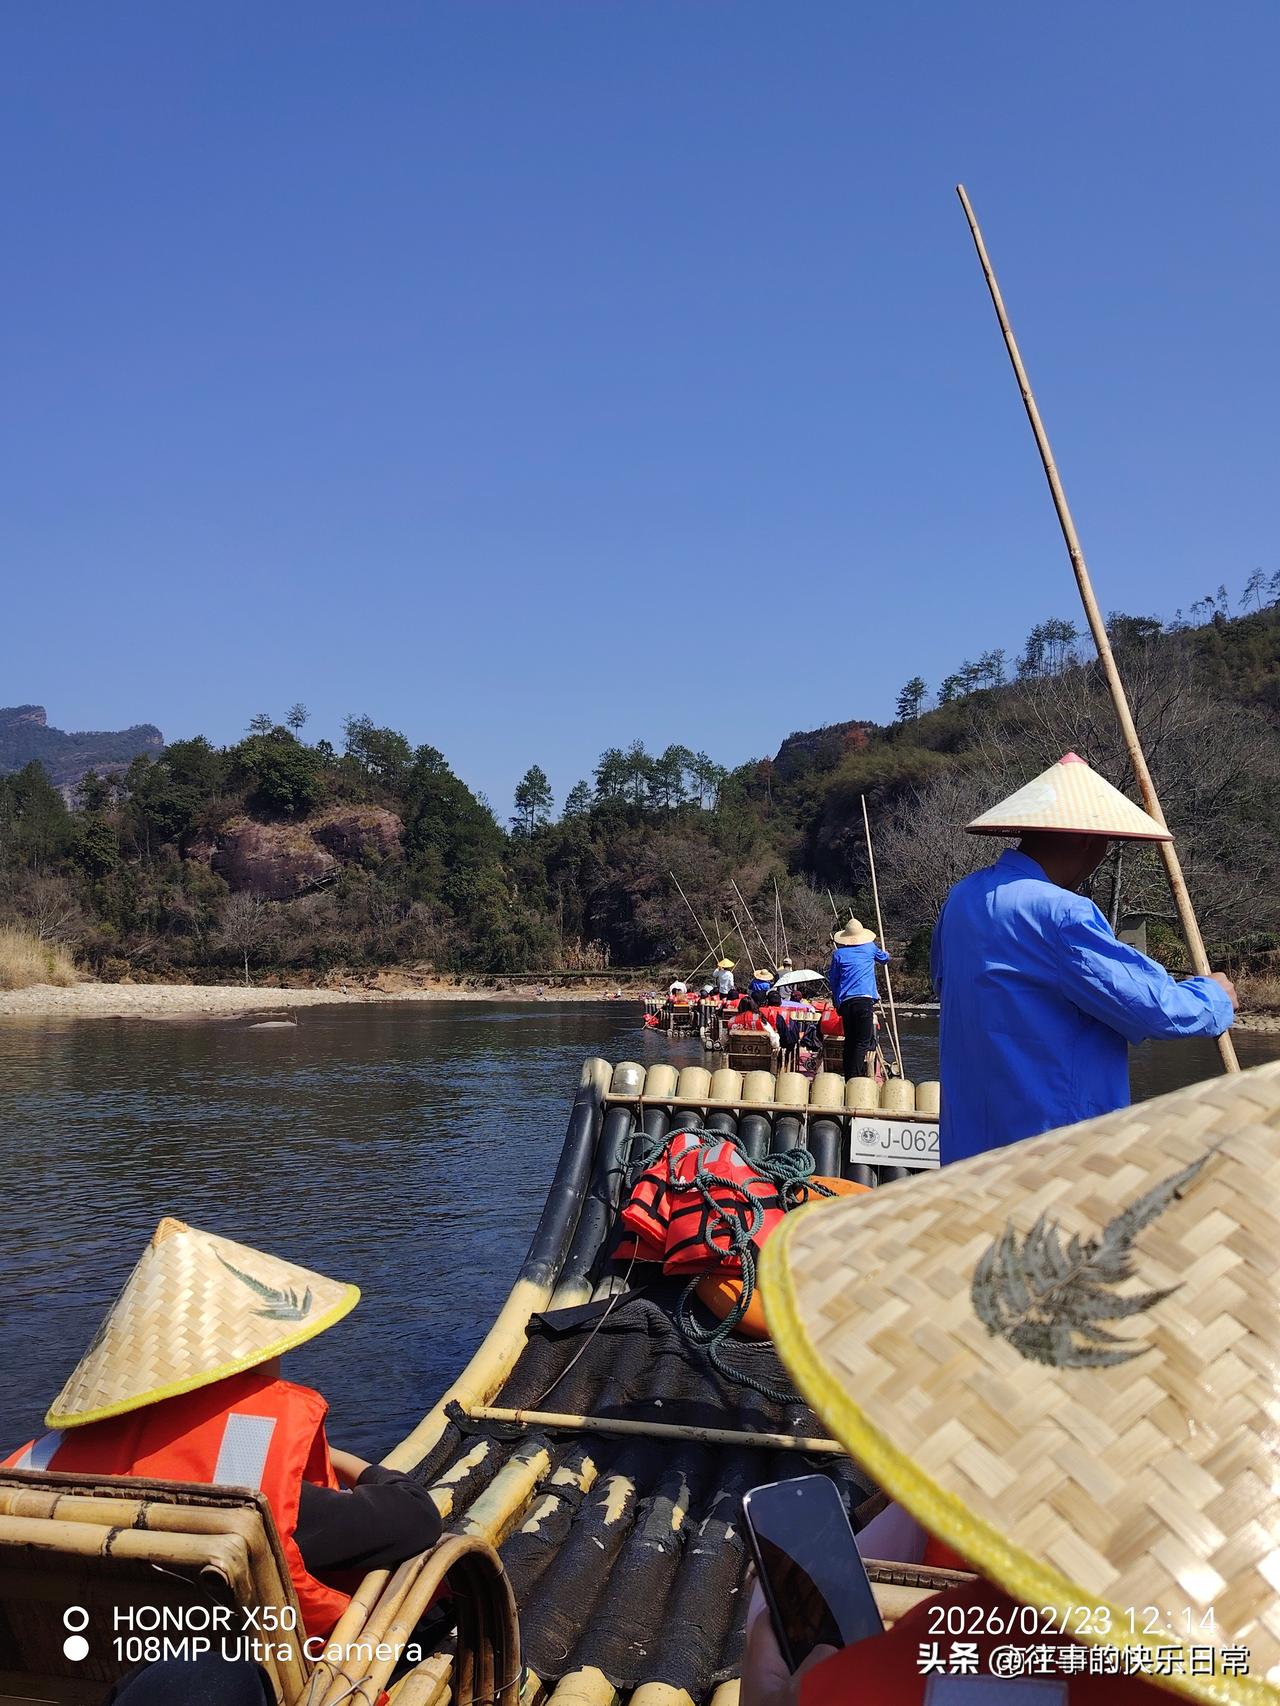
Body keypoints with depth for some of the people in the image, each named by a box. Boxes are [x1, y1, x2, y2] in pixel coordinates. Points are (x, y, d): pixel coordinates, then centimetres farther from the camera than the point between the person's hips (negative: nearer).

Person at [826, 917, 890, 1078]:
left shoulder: (839, 953, 10)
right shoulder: (870, 948, 10)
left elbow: (832, 978, 15)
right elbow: (885, 959, 31)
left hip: (845, 1002, 3)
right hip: (865, 999, -3)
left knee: (849, 1041, 12)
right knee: (863, 1042, -5)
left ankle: (848, 1078, 12)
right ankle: (855, 1078, -16)